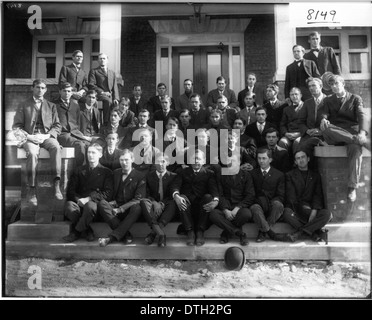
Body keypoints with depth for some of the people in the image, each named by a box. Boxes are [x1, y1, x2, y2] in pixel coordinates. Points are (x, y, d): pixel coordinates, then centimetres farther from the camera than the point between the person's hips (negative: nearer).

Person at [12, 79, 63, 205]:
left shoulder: (51, 106, 20)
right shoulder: (23, 105, 15)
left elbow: (57, 126, 10)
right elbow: (16, 126, 8)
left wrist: (46, 135, -9)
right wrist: (28, 136, -11)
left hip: (47, 136, 1)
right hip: (30, 137, -1)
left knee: (56, 147, -34)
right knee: (32, 153, -35)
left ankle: (56, 184, -38)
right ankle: (31, 189, -29)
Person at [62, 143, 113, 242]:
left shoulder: (106, 172, 13)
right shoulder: (79, 170, 21)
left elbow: (107, 193, -1)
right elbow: (70, 191, 11)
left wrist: (89, 198, -15)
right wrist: (78, 200, -12)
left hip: (95, 202, -2)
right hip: (79, 202, 2)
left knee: (90, 205, -37)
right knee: (69, 205, -31)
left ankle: (76, 232, -14)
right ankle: (87, 231, -12)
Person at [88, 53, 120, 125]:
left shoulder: (112, 73, 27)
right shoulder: (93, 71, 14)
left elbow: (115, 87, 18)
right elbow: (91, 85, 0)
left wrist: (116, 98, 0)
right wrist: (102, 92, -13)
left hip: (110, 96, 5)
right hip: (99, 95, -5)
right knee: (108, 100, -34)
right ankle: (106, 123, -31)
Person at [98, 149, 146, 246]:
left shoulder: (139, 176, 2)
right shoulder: (115, 173, 15)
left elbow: (138, 199, -6)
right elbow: (110, 192, 18)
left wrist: (121, 209, -16)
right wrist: (113, 202, -5)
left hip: (129, 209, -3)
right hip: (115, 206, 3)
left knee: (137, 207, -36)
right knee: (102, 203, -27)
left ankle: (112, 237, -36)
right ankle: (126, 234, -30)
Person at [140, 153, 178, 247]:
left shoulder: (173, 176, 10)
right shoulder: (149, 176, 15)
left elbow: (172, 195, 0)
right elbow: (147, 194, 7)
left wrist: (161, 203, -19)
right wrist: (154, 202, -16)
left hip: (166, 206, -1)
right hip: (153, 205, 1)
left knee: (173, 203, -35)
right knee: (143, 201, -31)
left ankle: (153, 233, -41)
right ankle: (160, 233, -46)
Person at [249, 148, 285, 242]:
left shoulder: (279, 175, 10)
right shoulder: (252, 173, 13)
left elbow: (280, 196, 3)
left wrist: (271, 203, -17)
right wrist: (260, 201, -14)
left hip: (272, 207, 0)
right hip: (258, 204, 0)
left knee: (278, 204, -34)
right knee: (254, 208, -34)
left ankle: (262, 231, -19)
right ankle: (271, 233, -28)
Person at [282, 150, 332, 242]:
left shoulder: (315, 176, 18)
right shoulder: (290, 175, 12)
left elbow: (318, 195, 6)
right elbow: (291, 196, 0)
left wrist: (314, 211, -12)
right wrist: (301, 208, -16)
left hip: (311, 210, 2)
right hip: (296, 210, -2)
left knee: (327, 214, -27)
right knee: (286, 213, -34)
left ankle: (299, 232, -26)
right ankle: (313, 232, -24)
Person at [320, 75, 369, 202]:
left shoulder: (355, 98, 16)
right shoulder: (328, 100, 24)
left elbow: (362, 116, -1)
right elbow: (324, 114, 6)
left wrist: (362, 132, -23)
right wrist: (323, 119, -23)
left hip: (352, 132, -1)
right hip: (334, 136, 2)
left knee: (355, 149, -37)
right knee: (326, 128, -36)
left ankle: (352, 188, -37)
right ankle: (363, 141, -34)